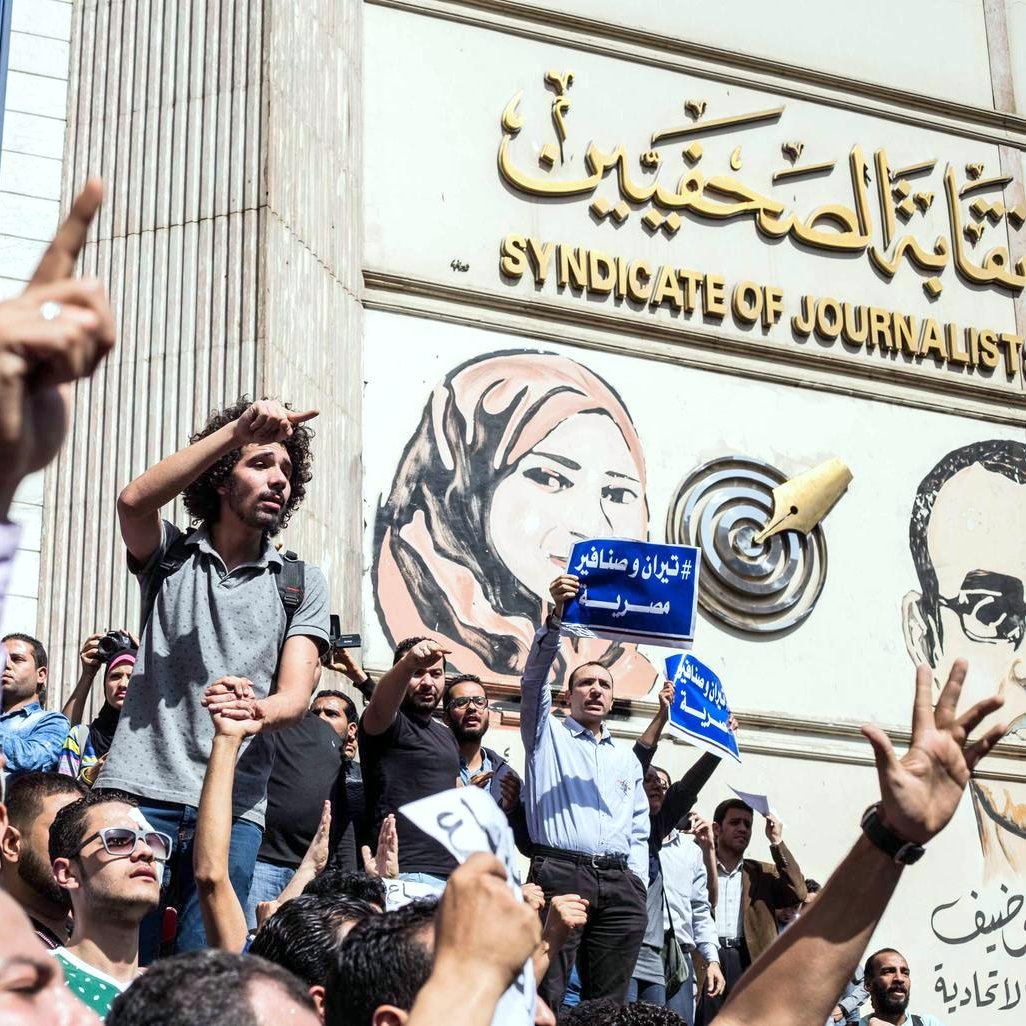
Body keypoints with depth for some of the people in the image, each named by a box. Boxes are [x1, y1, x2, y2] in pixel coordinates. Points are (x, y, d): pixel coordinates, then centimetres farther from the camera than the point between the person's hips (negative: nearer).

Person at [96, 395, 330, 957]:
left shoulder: (301, 583, 15)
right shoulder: (171, 556, 13)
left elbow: (296, 695, 2)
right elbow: (134, 501, -11)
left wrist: (256, 711, -23)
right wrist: (236, 430, -15)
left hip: (232, 806, 1)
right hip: (139, 788, -1)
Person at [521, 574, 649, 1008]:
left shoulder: (628, 760, 28)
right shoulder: (548, 736, 16)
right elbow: (535, 677, -1)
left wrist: (637, 884, 8)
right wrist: (556, 616, -14)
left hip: (619, 883, 4)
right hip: (559, 873, -4)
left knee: (608, 1001, 0)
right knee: (545, 998, -14)